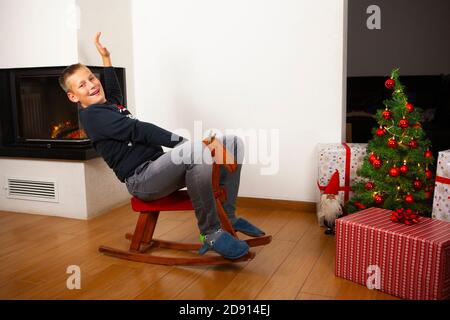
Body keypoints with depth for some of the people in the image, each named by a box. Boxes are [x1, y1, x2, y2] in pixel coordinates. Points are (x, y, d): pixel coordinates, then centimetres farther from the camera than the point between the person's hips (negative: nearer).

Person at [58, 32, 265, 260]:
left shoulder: (110, 105, 21)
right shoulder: (92, 115, -7)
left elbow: (114, 92, 48)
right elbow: (139, 130, -17)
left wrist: (105, 57, 44)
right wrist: (189, 144, -23)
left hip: (159, 169, 10)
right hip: (140, 179, -9)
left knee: (232, 143, 3)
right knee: (198, 151, -40)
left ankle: (227, 215, 4)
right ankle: (211, 234, -27)